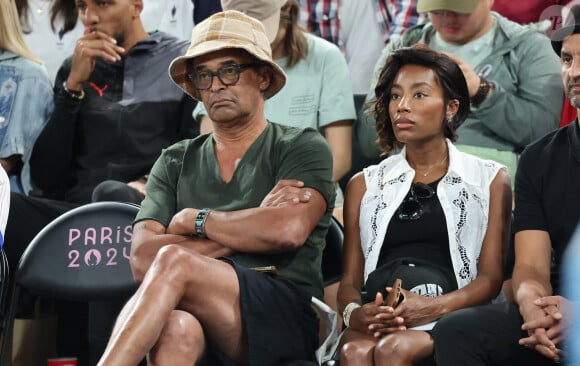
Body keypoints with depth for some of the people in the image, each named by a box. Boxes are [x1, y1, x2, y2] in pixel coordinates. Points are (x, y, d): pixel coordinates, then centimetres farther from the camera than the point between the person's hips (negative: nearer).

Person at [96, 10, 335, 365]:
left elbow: (288, 231, -11)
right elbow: (143, 260, 4)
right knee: (176, 328, -37)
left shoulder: (303, 147, 11)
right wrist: (252, 225, -2)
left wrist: (193, 219, 3)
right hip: (198, 315, 2)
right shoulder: (176, 162, 21)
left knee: (173, 261, -31)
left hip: (287, 317, -2)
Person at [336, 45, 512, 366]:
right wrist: (353, 312, -11)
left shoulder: (490, 180, 15)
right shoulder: (364, 185, 22)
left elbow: (491, 276, 5)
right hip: (376, 313, 2)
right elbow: (350, 279, 16)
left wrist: (435, 306, -17)